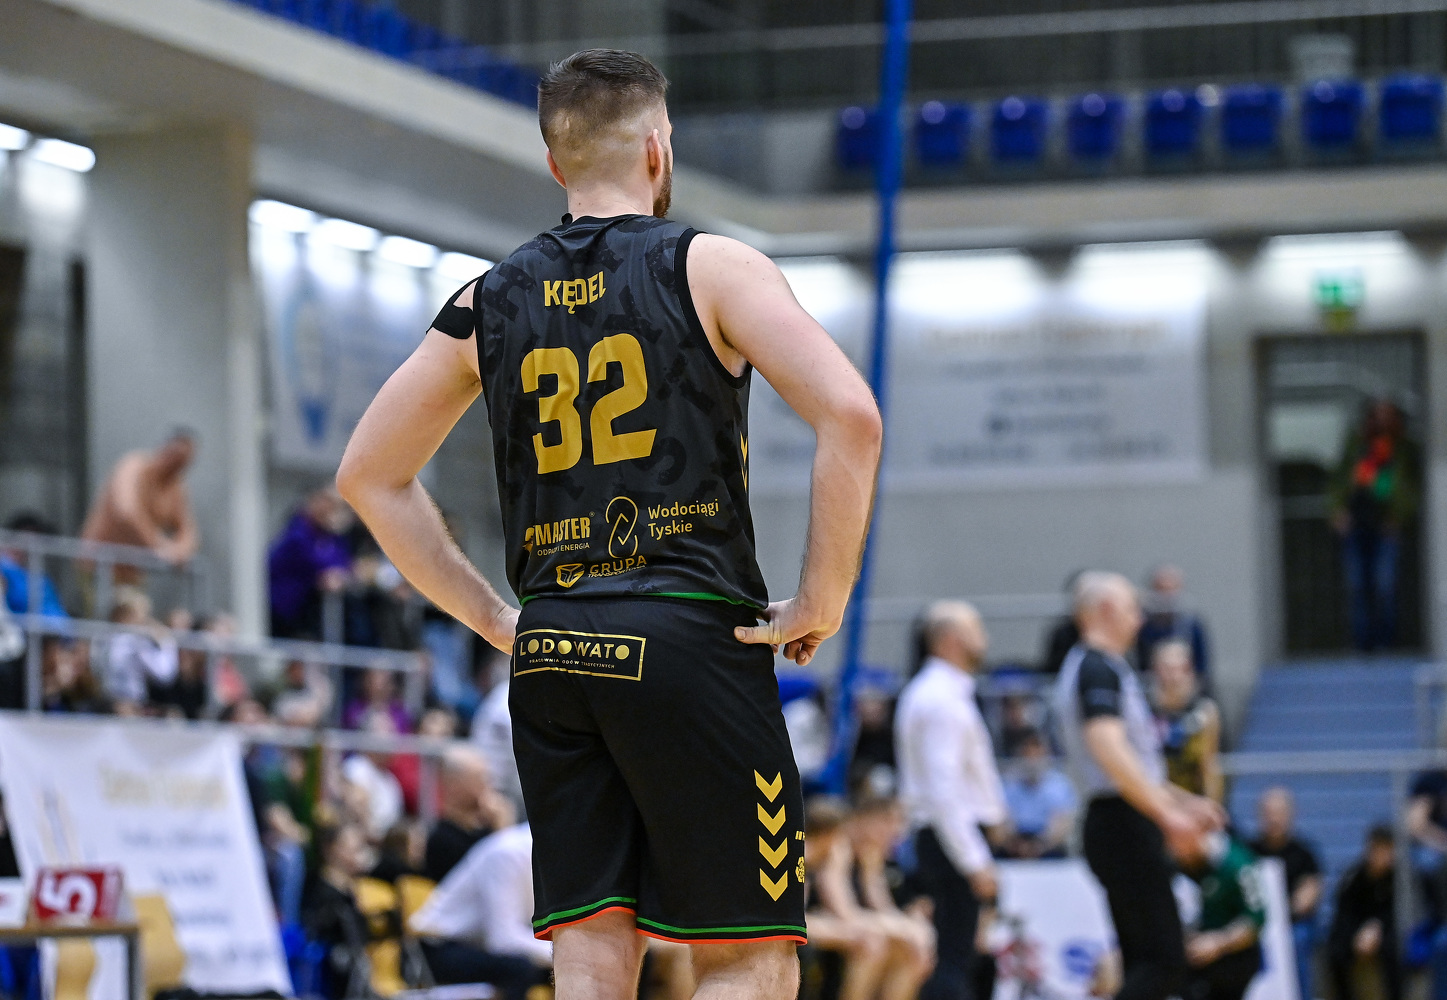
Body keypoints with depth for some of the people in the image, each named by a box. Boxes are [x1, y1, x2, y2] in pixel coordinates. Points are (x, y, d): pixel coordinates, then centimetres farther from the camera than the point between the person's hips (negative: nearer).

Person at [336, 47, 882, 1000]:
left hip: (551, 652, 5)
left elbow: (370, 475, 19)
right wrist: (821, 602, -6)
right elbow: (849, 415, -14)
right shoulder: (710, 268, -1)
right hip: (692, 636, -5)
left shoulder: (489, 302, 13)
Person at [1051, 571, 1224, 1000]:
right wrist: (1168, 815, -24)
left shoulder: (1089, 667, 21)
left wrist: (1184, 802, 27)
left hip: (1113, 825, 10)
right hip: (1124, 825, -10)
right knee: (1165, 963, -13)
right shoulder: (1099, 668, -11)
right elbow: (1109, 750, -24)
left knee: (1143, 964, 9)